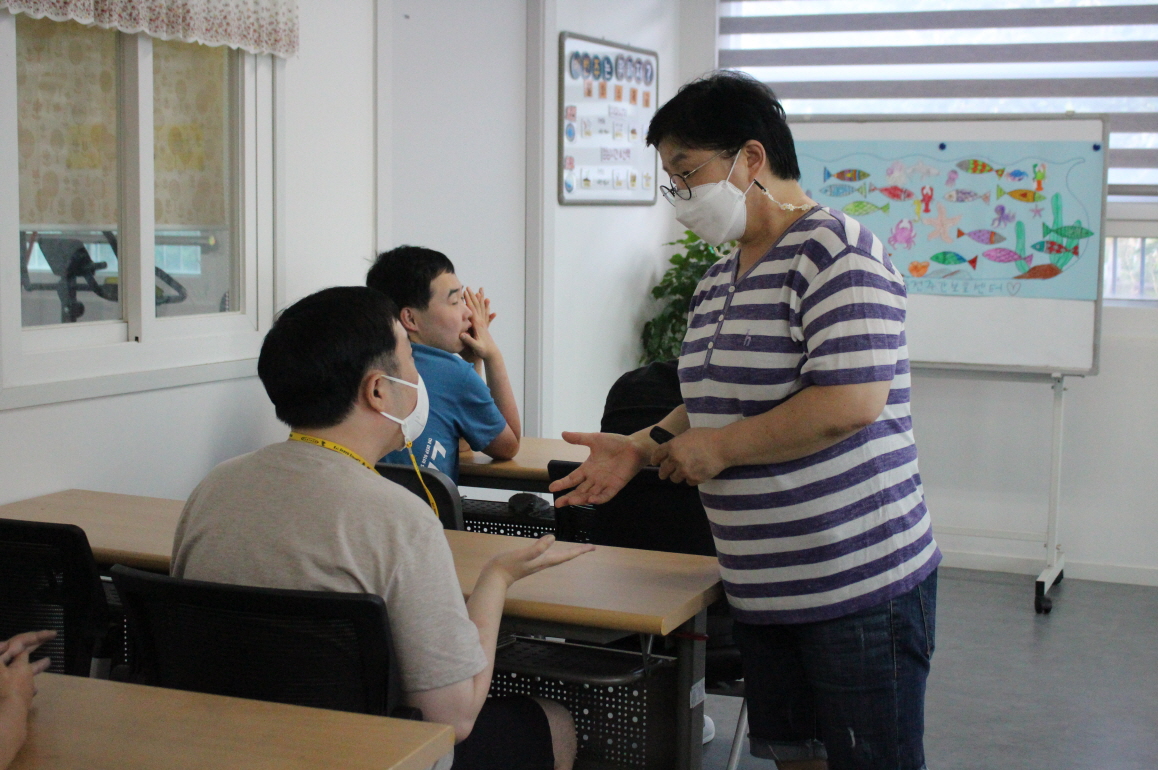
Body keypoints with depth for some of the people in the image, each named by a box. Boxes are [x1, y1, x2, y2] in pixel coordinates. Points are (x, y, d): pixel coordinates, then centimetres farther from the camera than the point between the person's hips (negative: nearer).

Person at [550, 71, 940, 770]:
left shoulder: (835, 249, -15)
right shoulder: (718, 280, 13)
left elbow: (851, 402, -26)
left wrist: (717, 448, -17)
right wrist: (643, 447, 8)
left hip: (862, 583, -8)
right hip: (762, 587, 8)